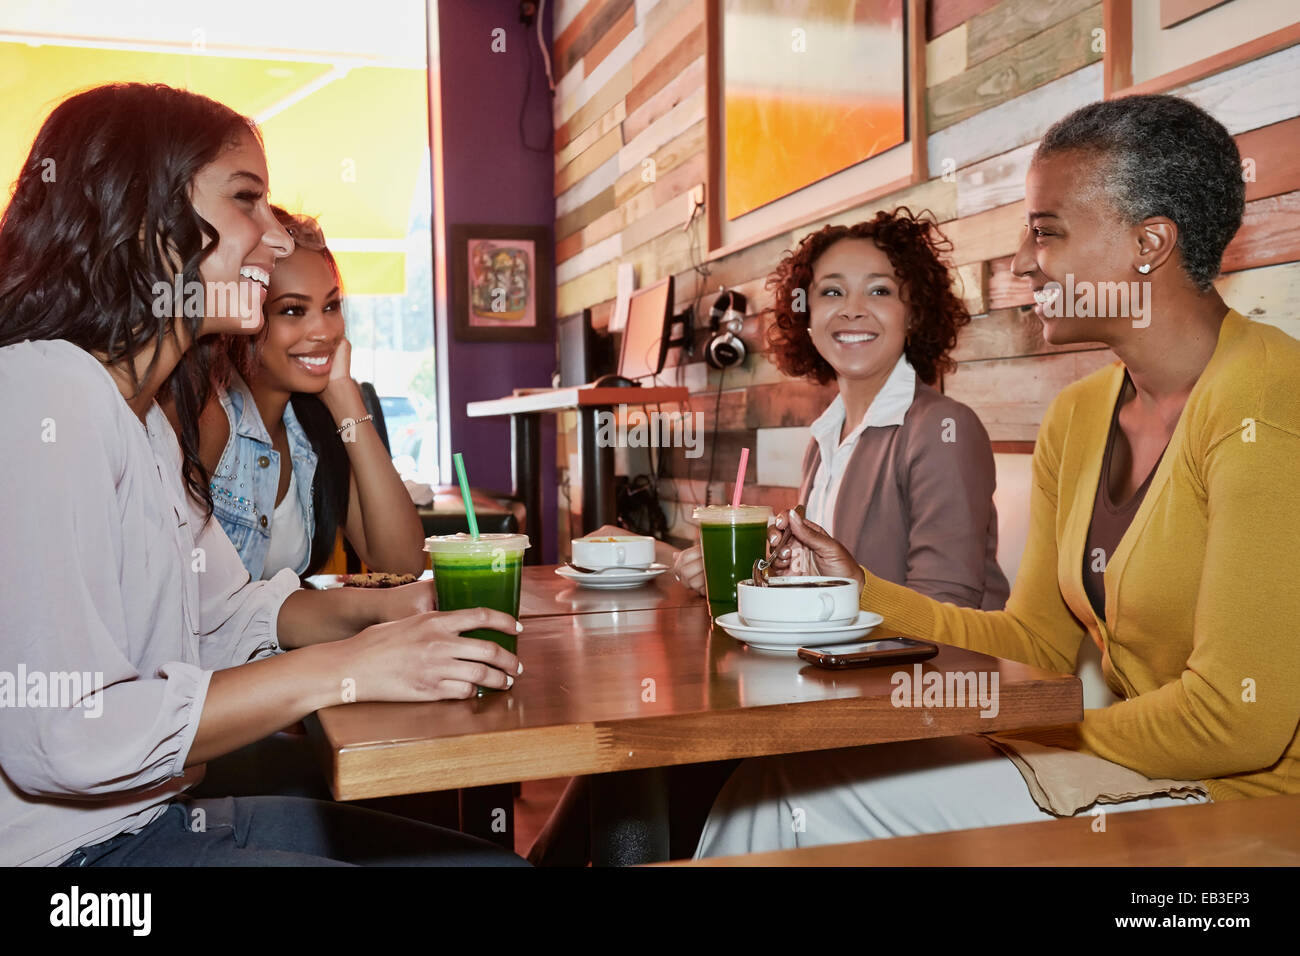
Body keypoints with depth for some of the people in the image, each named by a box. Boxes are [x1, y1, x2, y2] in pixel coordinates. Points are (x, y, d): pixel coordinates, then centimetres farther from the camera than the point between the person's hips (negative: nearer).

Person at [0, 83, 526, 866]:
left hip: (156, 810, 9)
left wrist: (385, 611, -3)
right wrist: (341, 669, -22)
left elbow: (226, 614, 15)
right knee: (493, 857, -14)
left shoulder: (137, 410, 11)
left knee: (494, 854, 6)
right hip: (75, 844, -9)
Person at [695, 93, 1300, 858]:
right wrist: (861, 592, -1)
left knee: (793, 791, -15)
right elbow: (1035, 646, 10)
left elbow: (1238, 717, -22)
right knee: (782, 782, -7)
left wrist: (1031, 738, -9)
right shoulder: (1077, 418, 8)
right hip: (1131, 773, 7)